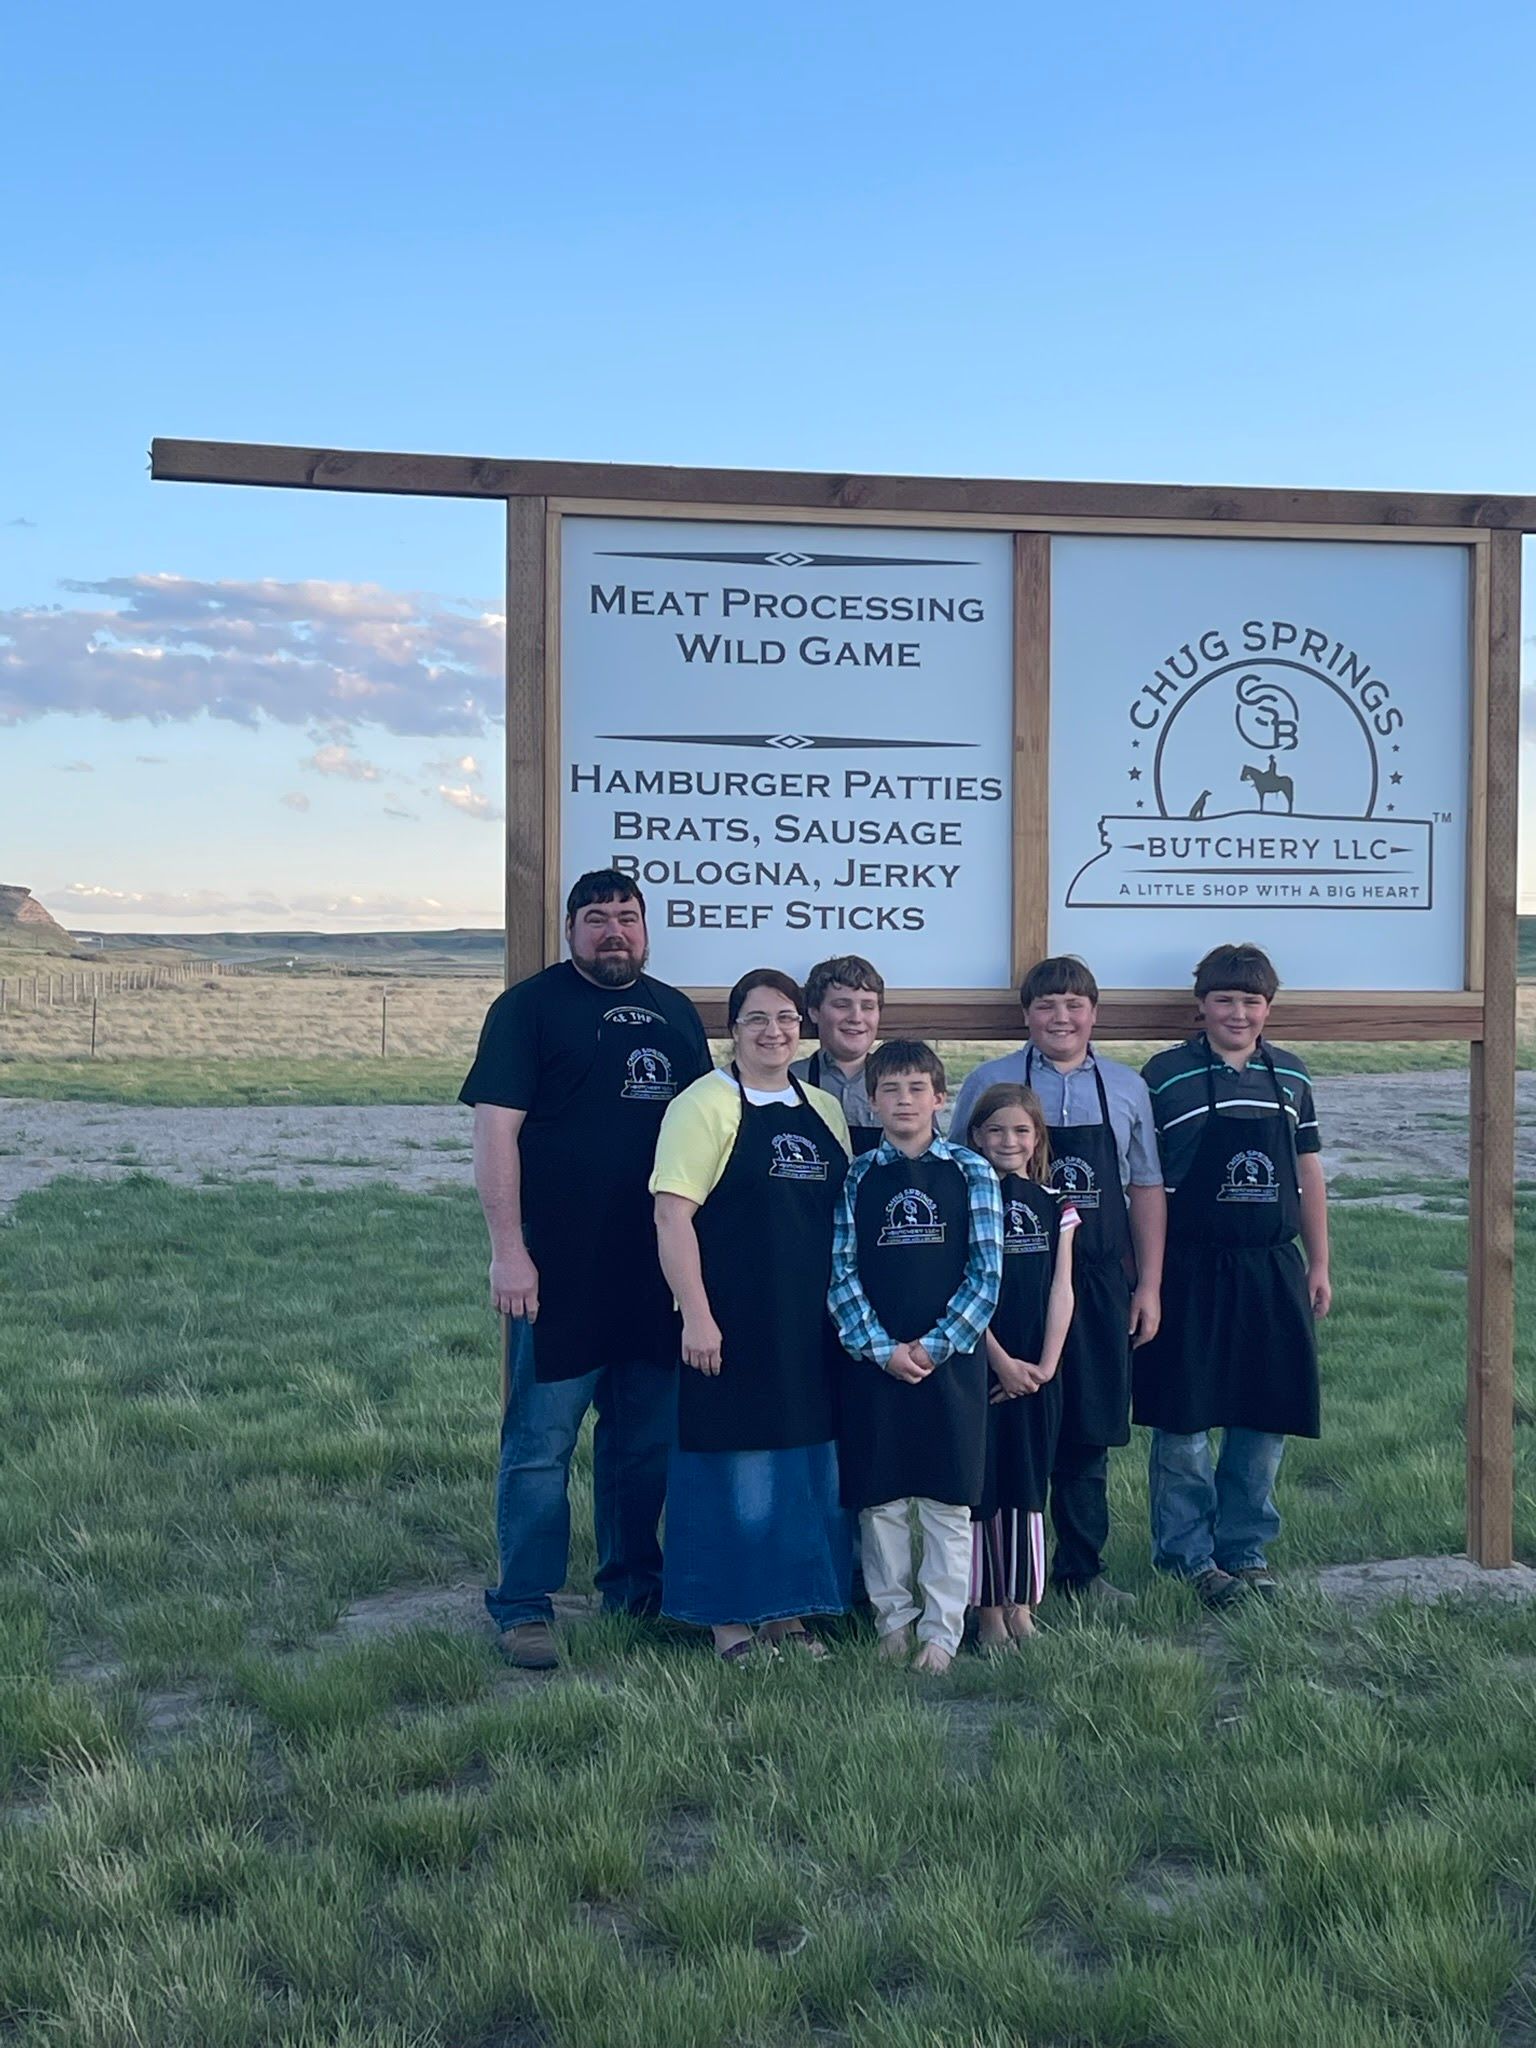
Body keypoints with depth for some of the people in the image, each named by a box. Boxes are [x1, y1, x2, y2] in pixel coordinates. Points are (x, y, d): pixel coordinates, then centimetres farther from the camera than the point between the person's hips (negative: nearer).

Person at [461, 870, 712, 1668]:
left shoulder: (675, 1012, 14)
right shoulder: (530, 1006, -3)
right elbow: (496, 1129, -9)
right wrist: (508, 1252, -15)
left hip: (657, 1270, 6)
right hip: (558, 1271, -5)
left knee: (646, 1438, 14)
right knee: (540, 1444, 0)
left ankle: (633, 1585, 28)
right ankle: (524, 1605, 10)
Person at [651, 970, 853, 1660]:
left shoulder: (825, 1111, 12)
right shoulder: (705, 1105, -7)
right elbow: (672, 1215, -13)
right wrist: (696, 1316, -18)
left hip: (811, 1329, 6)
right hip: (734, 1327, -6)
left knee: (812, 1469, 11)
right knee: (736, 1473, 1)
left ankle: (785, 1612, 25)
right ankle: (730, 1621, 14)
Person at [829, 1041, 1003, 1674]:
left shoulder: (971, 1173, 3)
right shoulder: (855, 1177, 5)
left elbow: (986, 1271, -1)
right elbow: (841, 1272, 0)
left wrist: (936, 1344, -9)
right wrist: (884, 1349, -10)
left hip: (951, 1358, -1)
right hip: (874, 1361, 1)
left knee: (948, 1501, 2)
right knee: (880, 1498, 6)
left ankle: (940, 1630, 10)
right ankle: (893, 1619, 19)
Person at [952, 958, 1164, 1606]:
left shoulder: (1127, 1088, 7)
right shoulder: (988, 1084, 0)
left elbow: (1145, 1190, 10)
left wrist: (1148, 1286, 7)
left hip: (1100, 1284, 2)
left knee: (1089, 1433, 9)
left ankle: (1081, 1568, 23)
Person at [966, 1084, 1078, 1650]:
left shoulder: (1054, 1204, 7)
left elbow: (1061, 1289, 4)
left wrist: (1046, 1364, -5)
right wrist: (1002, 1361, -12)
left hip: (1037, 1372, 3)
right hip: (980, 1365, -3)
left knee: (1027, 1484, 7)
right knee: (981, 1483, 1)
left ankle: (1021, 1603, 16)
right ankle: (987, 1608, 10)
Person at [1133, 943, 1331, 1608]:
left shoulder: (1291, 1076, 8)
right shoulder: (1166, 1074, -5)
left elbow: (1308, 1172, 14)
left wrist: (1318, 1265, 11)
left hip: (1272, 1272, 4)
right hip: (1190, 1271, -4)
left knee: (1266, 1420, 9)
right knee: (1183, 1424, 2)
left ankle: (1247, 1548, 23)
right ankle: (1189, 1554, 17)